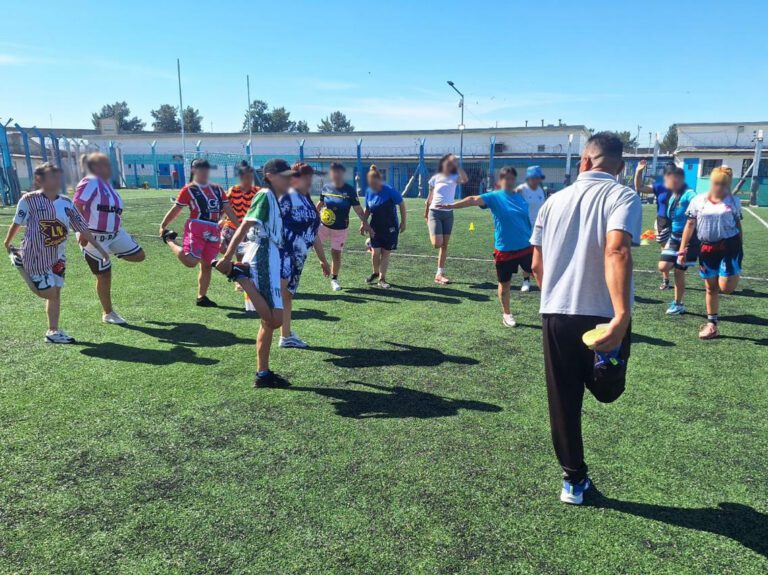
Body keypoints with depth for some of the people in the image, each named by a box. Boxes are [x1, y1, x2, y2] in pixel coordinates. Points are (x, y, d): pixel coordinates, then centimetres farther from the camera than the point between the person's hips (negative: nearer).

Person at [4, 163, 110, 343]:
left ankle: (53, 331, 20)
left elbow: (83, 228, 2)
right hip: (36, 254, -5)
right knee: (48, 293, -5)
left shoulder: (66, 203, -1)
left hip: (57, 256, 5)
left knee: (55, 293, 8)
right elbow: (17, 222, 0)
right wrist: (7, 242, 14)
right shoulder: (29, 199, -14)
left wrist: (100, 249, 0)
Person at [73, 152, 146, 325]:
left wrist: (117, 228, 20)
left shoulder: (107, 184, 11)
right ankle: (108, 313, 16)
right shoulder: (90, 182, -16)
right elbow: (76, 207, -21)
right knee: (104, 275, 1)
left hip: (114, 233, 8)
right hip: (94, 237, -8)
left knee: (139, 255, 6)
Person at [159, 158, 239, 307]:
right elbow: (176, 210, 3)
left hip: (213, 231, 6)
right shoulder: (189, 189, 0)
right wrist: (163, 226, 4)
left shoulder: (217, 189, 16)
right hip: (196, 228, -5)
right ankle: (169, 240, 7)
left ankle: (202, 297, 19)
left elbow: (228, 210, 15)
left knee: (207, 265, 9)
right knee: (190, 261, -18)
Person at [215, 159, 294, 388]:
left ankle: (263, 374, 19)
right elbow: (244, 227, -15)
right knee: (274, 319, -19)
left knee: (270, 321, 13)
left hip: (269, 260, 11)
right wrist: (227, 258, -21)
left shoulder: (273, 199, 21)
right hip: (263, 258, -11)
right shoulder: (265, 195, -6)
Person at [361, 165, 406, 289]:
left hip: (390, 227, -3)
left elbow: (401, 205, -9)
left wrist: (403, 222, -6)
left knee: (385, 253, 1)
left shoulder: (390, 190, -18)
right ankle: (375, 273, 24)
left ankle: (382, 279, 13)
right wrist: (364, 223, 2)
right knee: (375, 252, -4)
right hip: (375, 227, 3)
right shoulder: (368, 191, -4)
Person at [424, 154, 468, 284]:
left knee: (445, 245, 4)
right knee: (437, 244, -18)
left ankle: (439, 274, 10)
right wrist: (426, 214, 9)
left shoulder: (454, 177, 1)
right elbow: (430, 198, 7)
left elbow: (465, 180, -23)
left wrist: (457, 165, -23)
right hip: (435, 212, -2)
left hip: (448, 213, 2)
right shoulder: (435, 178, 0)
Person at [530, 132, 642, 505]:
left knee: (563, 402, 14)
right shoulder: (623, 196, -4)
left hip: (555, 314, 4)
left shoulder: (555, 200, 9)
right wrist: (621, 316, -31)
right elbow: (616, 251, -24)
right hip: (603, 316, -4)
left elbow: (536, 265, 11)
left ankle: (574, 481, 23)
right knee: (605, 389, 25)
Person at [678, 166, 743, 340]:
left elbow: (738, 225, 10)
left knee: (725, 287, -13)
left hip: (730, 246, -1)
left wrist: (740, 249, 13)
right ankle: (712, 324, 23)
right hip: (707, 248, 1)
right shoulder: (698, 201, -1)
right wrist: (683, 250, 0)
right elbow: (690, 225, 2)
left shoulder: (733, 201, 1)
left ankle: (735, 273, 24)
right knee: (711, 288, 10)